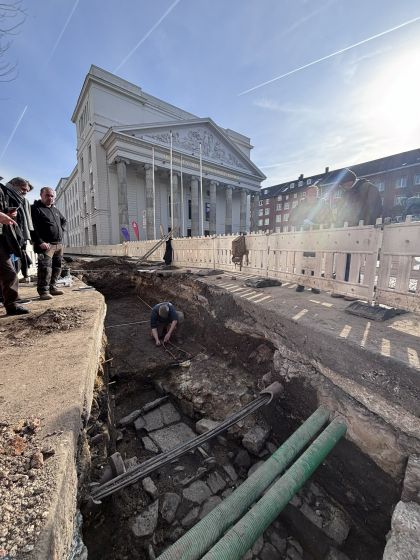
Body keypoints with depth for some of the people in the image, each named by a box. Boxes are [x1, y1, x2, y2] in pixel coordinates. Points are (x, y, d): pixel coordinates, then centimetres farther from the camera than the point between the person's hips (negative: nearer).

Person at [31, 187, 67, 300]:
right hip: (46, 244, -8)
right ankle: (43, 291, -9)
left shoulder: (56, 210, 20)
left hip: (59, 244, 8)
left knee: (57, 267, 9)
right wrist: (40, 242, -20)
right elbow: (32, 227, -12)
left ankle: (52, 287, 19)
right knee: (45, 267, -14)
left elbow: (64, 221, 36)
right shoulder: (35, 208, -3)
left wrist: (61, 231, 17)